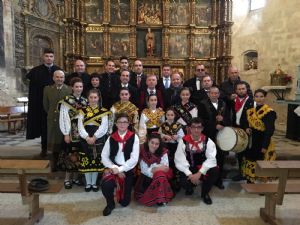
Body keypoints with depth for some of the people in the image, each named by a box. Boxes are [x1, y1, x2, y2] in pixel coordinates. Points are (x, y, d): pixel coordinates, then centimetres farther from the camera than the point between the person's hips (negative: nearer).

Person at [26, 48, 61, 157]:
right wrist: (32, 102, -7)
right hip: (41, 104, 0)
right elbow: (32, 90, -1)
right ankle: (44, 148, 16)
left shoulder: (59, 70, 4)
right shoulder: (35, 71, 1)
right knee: (43, 126, 7)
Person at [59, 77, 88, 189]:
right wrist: (66, 133, -13)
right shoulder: (66, 100, -6)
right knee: (70, 154, 0)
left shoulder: (85, 101, 8)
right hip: (71, 131, -4)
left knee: (79, 155, 10)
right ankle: (67, 178, 15)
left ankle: (75, 177, 24)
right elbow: (64, 118, -9)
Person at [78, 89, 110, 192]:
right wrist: (87, 137, -17)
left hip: (98, 139, -1)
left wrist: (94, 137, -17)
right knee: (86, 160, 5)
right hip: (85, 138, 1)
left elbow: (104, 127, -7)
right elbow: (80, 126, -3)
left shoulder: (103, 111, 3)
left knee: (97, 160, 5)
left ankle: (94, 183, 20)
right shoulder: (83, 110, 6)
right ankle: (88, 183, 20)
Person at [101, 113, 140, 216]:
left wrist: (120, 169, -16)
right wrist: (114, 168, -15)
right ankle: (110, 204, 2)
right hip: (113, 169, 1)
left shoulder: (134, 137, -4)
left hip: (127, 170, 0)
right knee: (105, 184, -32)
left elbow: (134, 159, -10)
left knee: (124, 202, 5)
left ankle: (122, 189, 42)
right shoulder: (111, 138, 3)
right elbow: (104, 156, -1)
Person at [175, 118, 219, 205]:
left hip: (203, 170, 1)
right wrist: (189, 174, -23)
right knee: (184, 182, -30)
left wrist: (199, 173, -26)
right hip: (188, 170, -1)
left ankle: (205, 193, 1)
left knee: (215, 171, -28)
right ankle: (189, 187, 15)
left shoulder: (208, 141, -5)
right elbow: (179, 160, -12)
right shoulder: (183, 141, -8)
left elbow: (211, 159, -15)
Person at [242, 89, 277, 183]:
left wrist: (265, 146, -20)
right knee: (250, 164, 14)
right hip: (251, 142, 7)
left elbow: (270, 130, -17)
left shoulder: (269, 112, -13)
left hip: (261, 142, -6)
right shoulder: (250, 111, 7)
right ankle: (250, 181, 27)